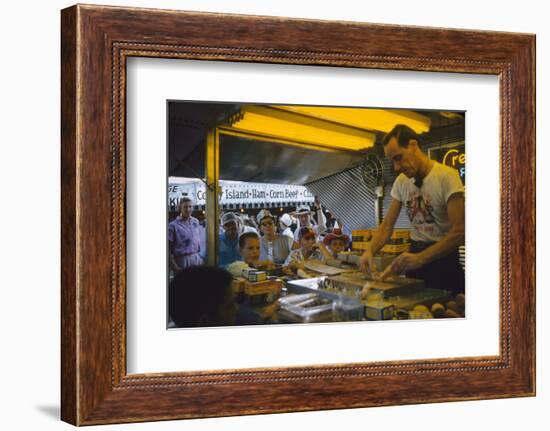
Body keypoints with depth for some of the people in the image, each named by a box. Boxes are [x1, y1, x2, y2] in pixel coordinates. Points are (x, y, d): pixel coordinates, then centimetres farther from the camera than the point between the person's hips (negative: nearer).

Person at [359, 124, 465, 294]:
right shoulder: (401, 181, 2)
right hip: (415, 255, 5)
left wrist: (420, 258, -35)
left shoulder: (446, 176, -17)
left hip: (443, 259, -5)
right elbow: (387, 226, 5)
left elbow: (459, 232, -24)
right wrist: (370, 251, -16)